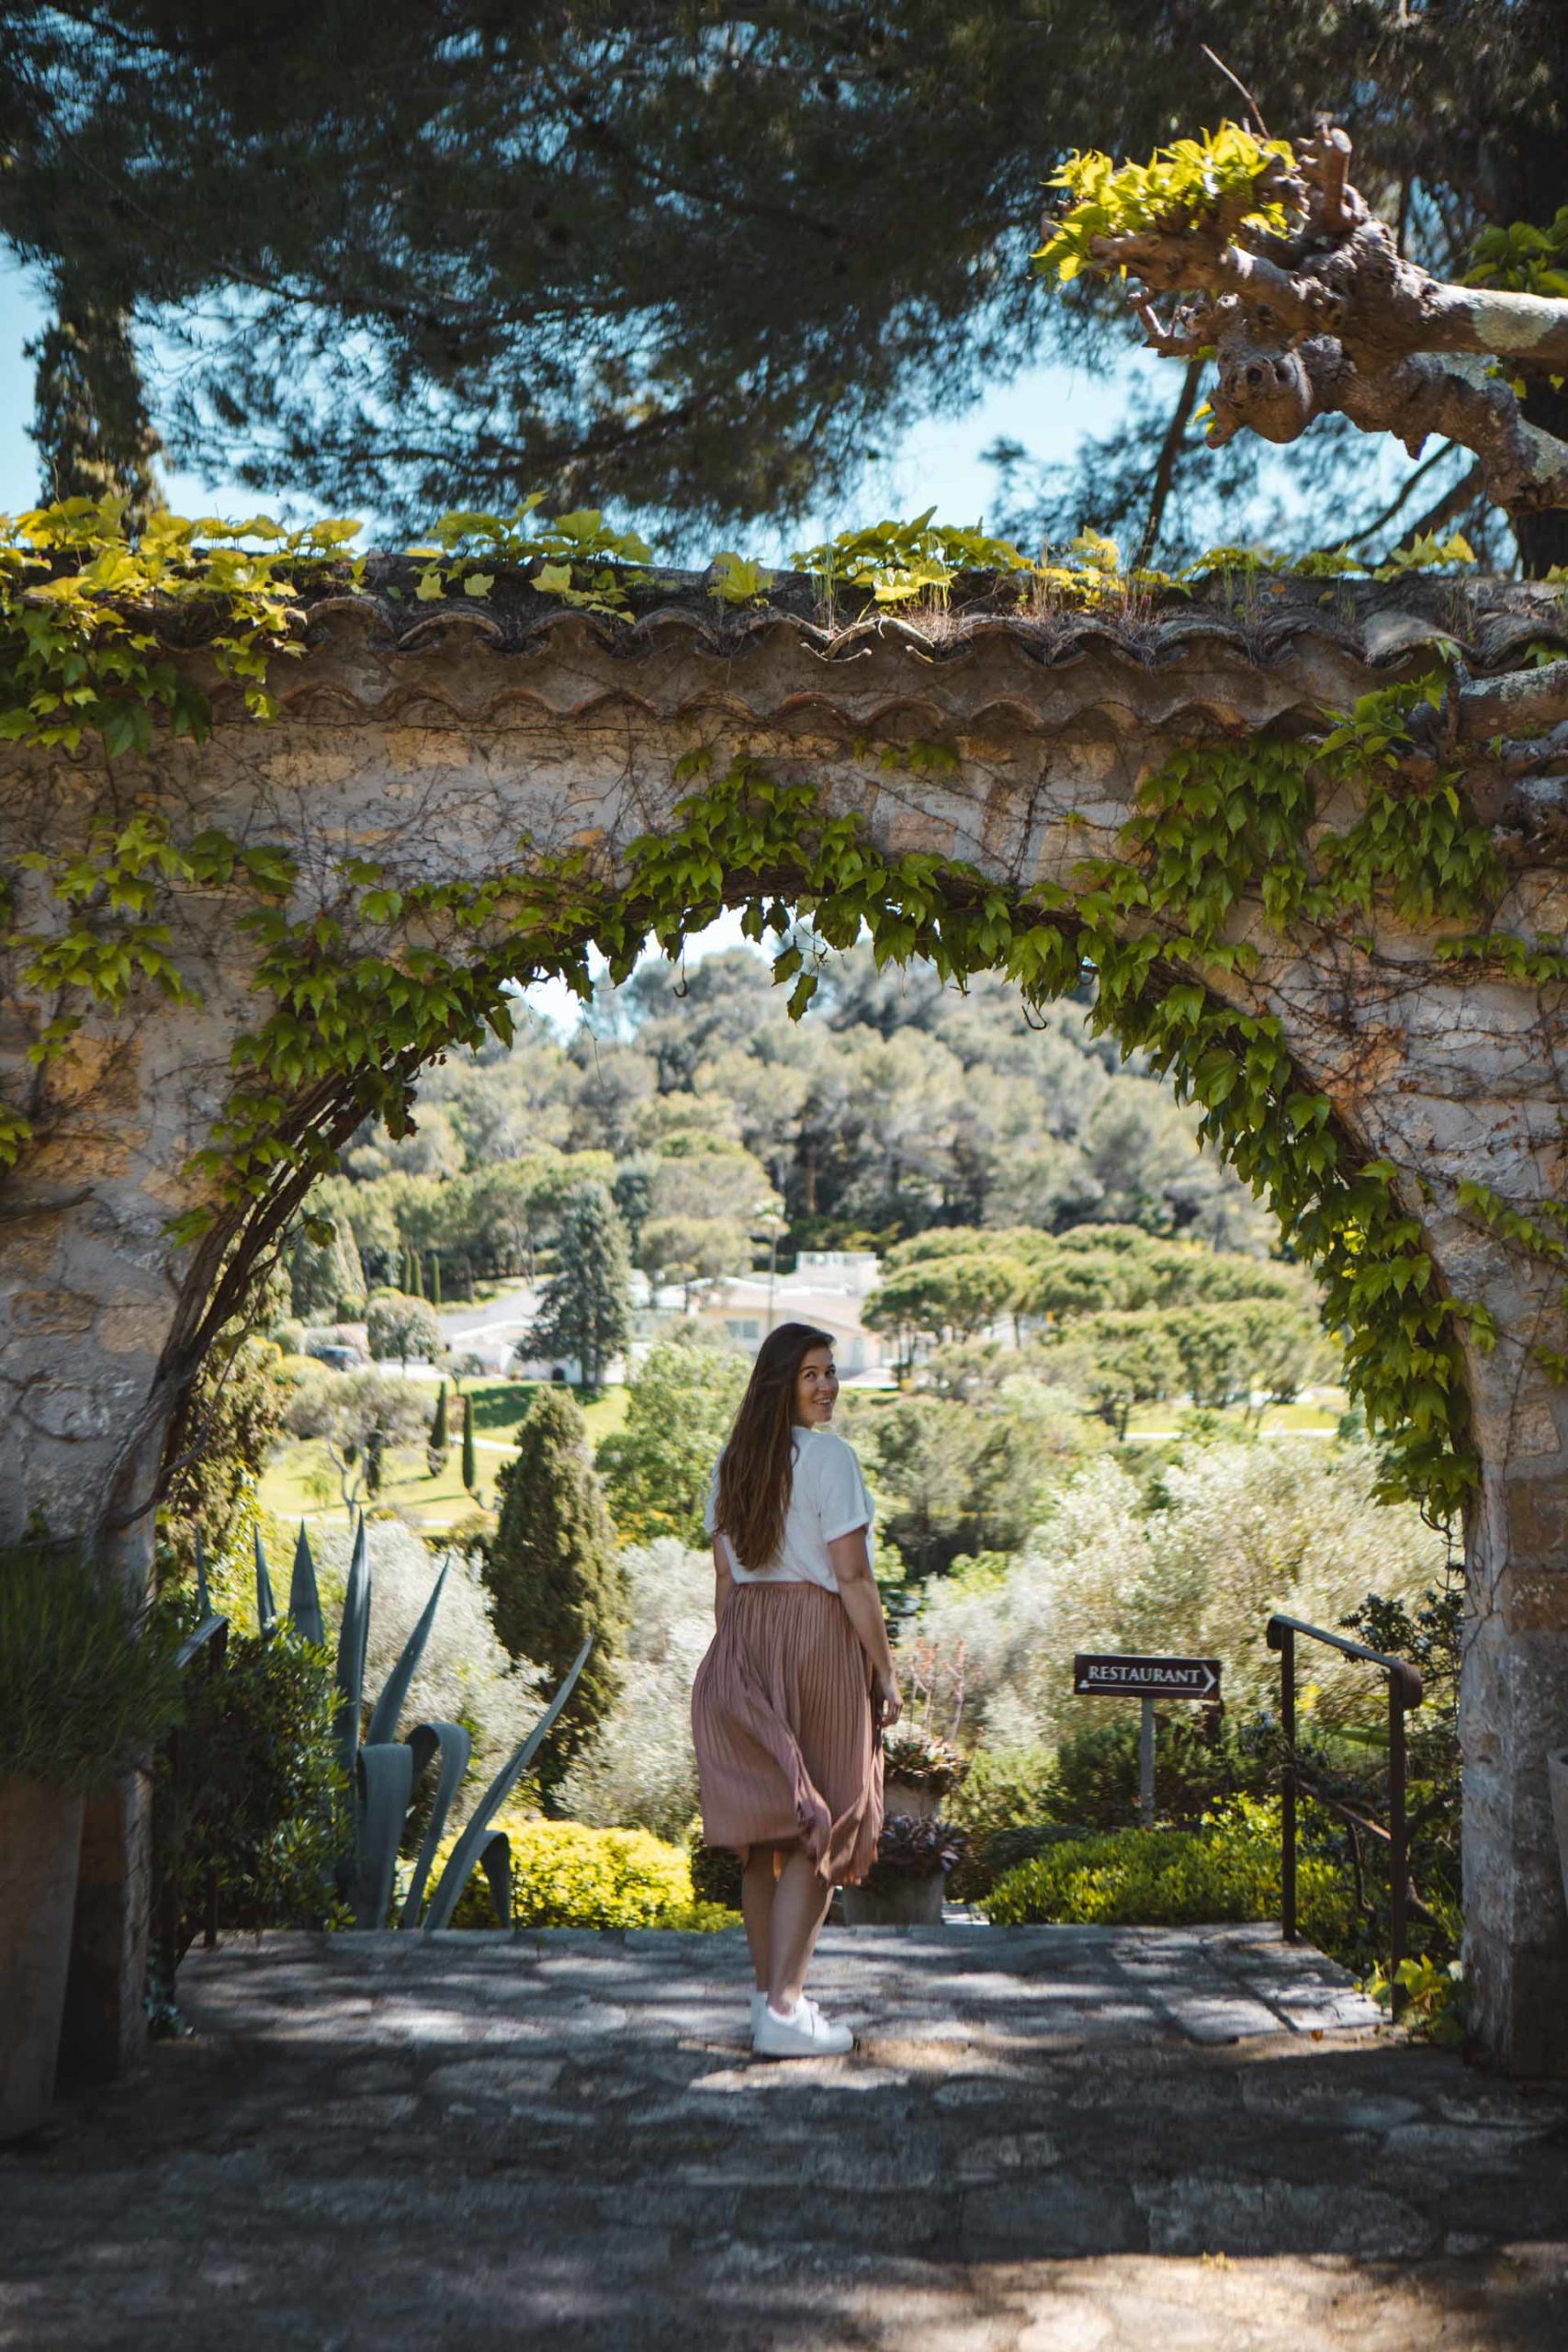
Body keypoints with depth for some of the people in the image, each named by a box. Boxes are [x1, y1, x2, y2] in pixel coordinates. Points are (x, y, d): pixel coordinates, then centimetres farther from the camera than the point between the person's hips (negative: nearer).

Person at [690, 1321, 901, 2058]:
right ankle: (782, 2013, -3)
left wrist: (734, 1661, 18)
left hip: (744, 1642, 7)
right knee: (821, 1830, 0)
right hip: (817, 1638, -7)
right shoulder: (829, 1456, -11)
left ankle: (770, 1995, 22)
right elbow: (853, 1580, -12)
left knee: (764, 1827, 13)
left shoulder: (732, 1461, 9)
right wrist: (885, 1672, -6)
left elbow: (725, 1577, 12)